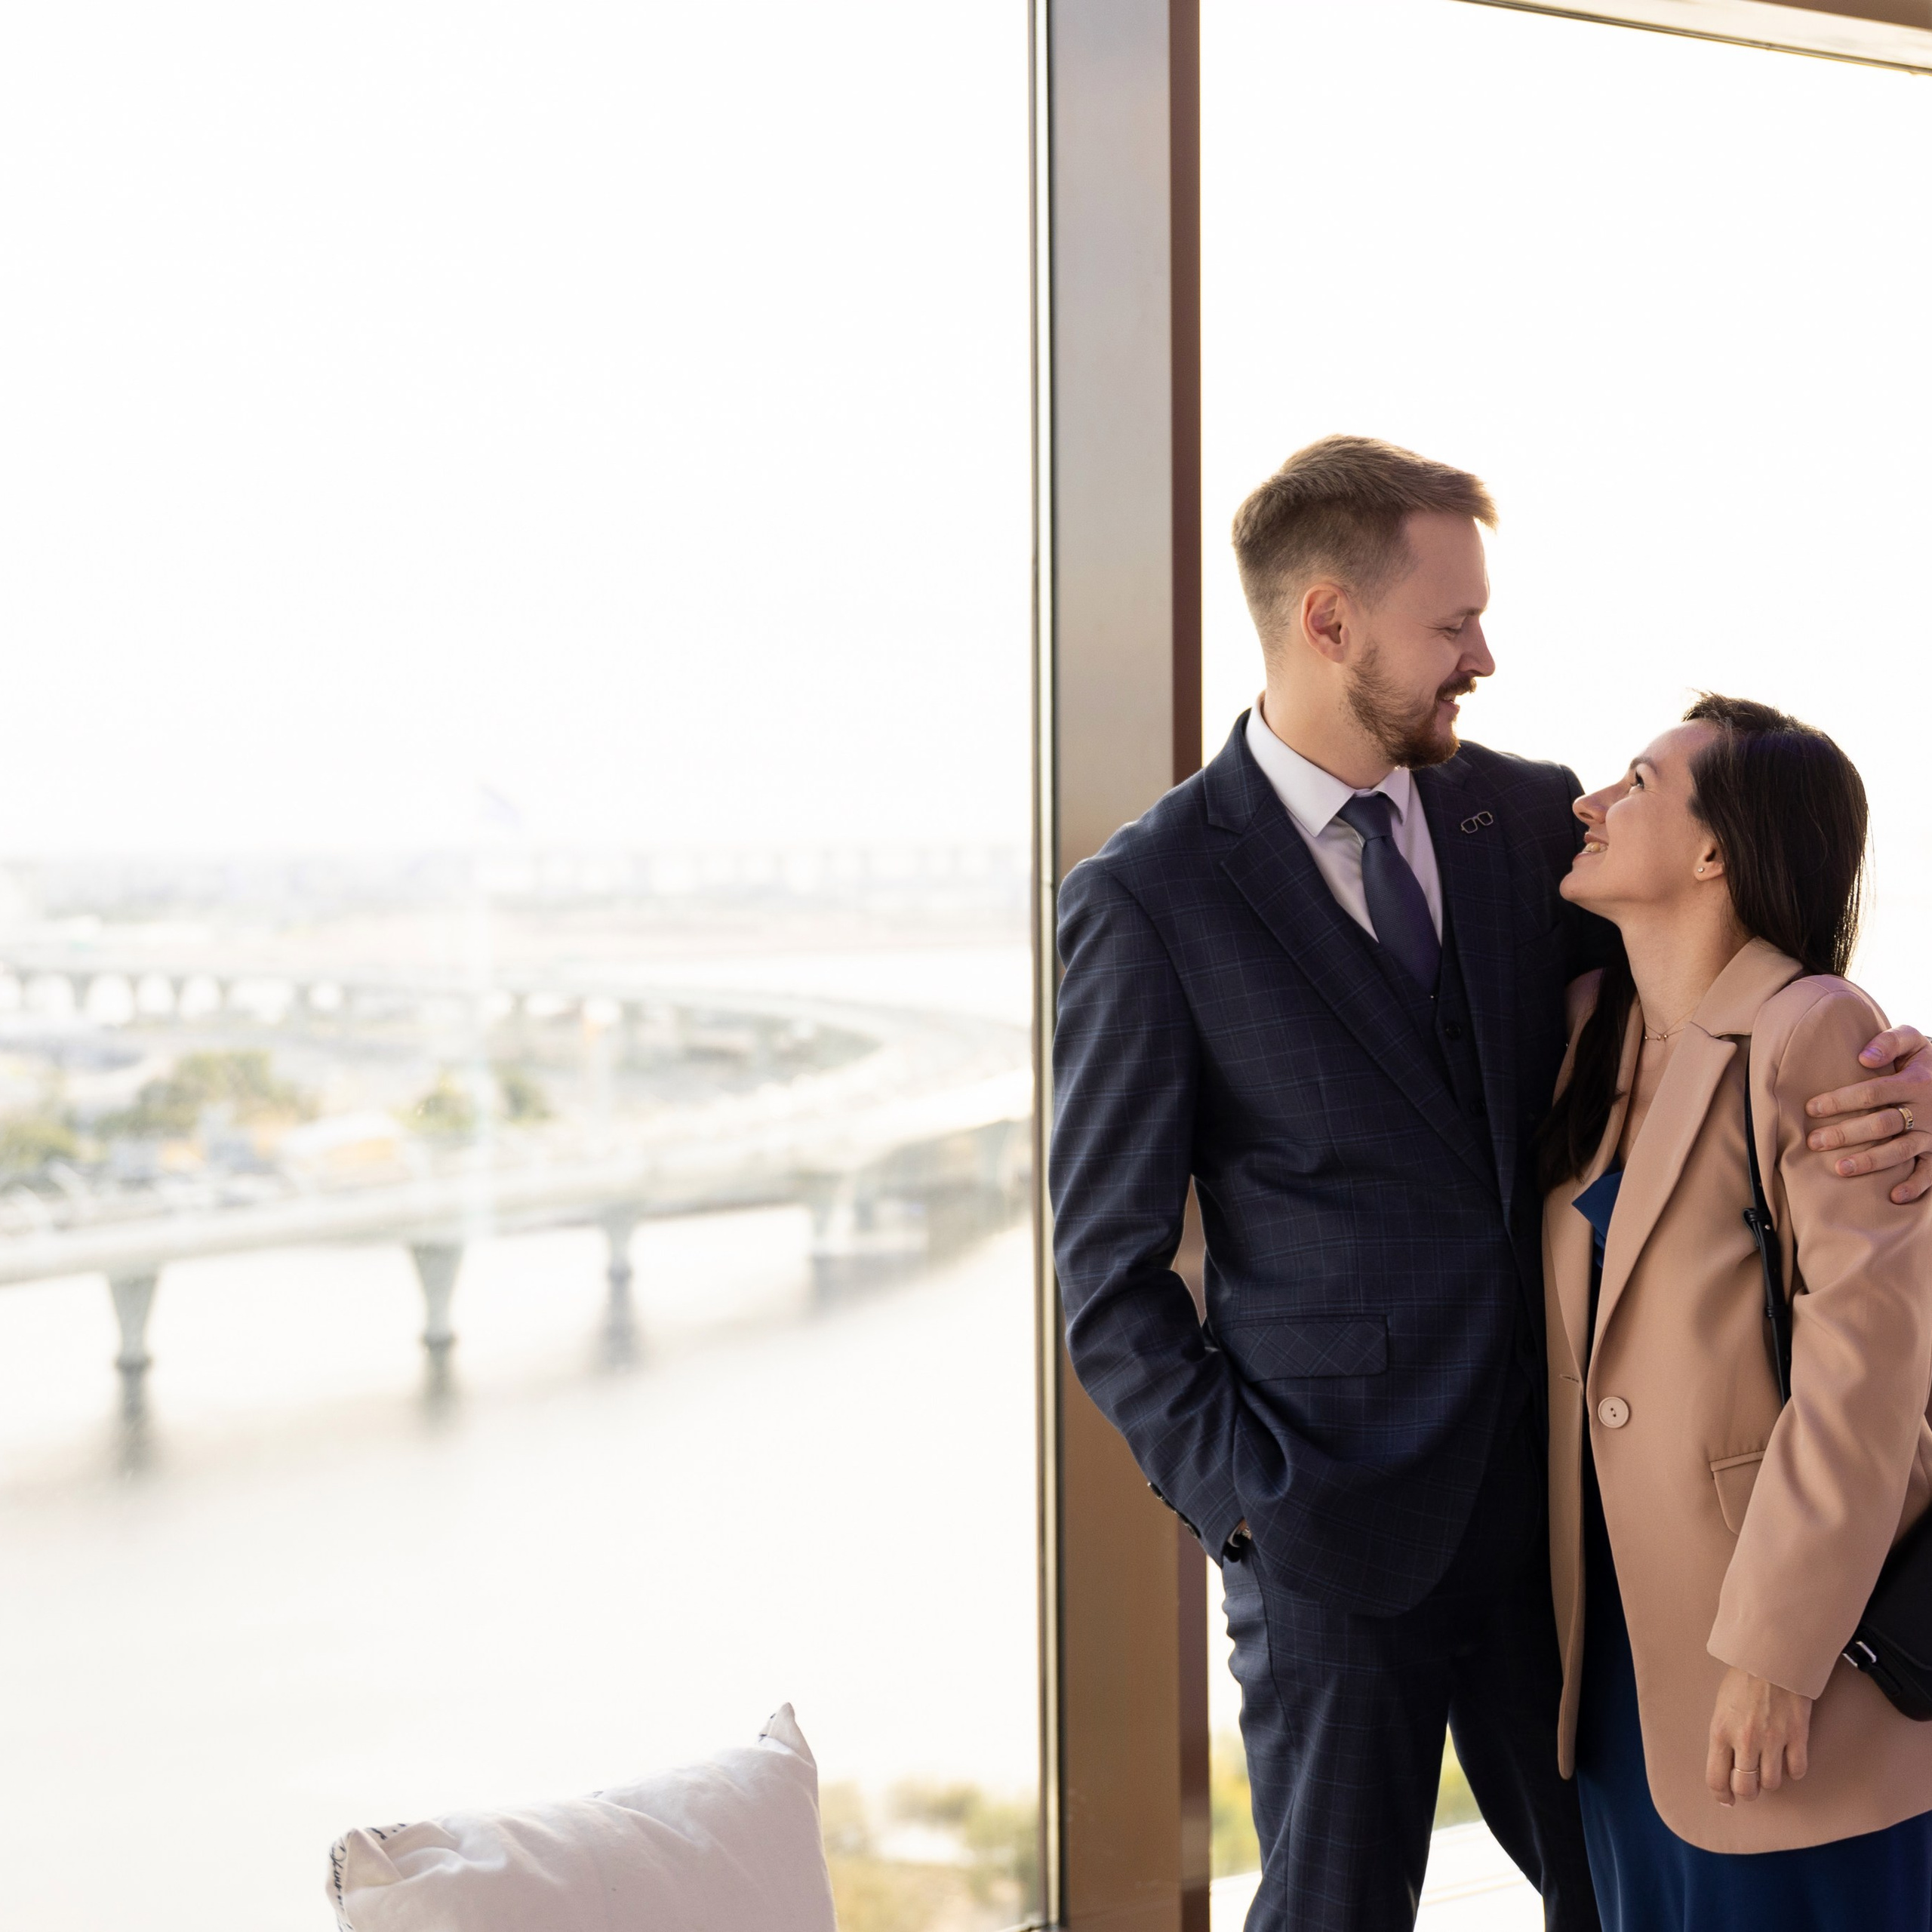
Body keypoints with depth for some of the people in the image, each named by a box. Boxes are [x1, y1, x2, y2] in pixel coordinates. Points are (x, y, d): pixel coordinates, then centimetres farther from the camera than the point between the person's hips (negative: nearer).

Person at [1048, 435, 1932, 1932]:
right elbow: (1110, 1274, -7)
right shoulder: (1148, 900, -10)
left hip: (1555, 1494, 5)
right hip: (1340, 1529, -4)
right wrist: (1247, 1509, -12)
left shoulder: (1530, 816, 3)